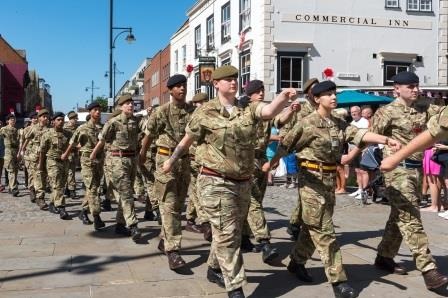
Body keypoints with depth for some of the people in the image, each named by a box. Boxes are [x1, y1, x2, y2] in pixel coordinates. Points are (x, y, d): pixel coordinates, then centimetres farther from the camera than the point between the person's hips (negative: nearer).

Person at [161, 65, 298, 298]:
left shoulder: (248, 109, 1)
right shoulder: (205, 112, -5)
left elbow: (270, 111, -21)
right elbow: (187, 140, 8)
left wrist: (283, 97, -41)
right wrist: (172, 161, 20)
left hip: (243, 183, 5)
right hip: (216, 183, -5)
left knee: (233, 233, 19)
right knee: (226, 235, -5)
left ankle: (214, 269, 42)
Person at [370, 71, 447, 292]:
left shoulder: (424, 110, 12)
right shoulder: (388, 112, -7)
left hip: (416, 169, 8)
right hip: (398, 170, -7)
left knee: (400, 217, 15)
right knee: (411, 220, -9)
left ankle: (384, 257, 29)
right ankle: (429, 271, -10)